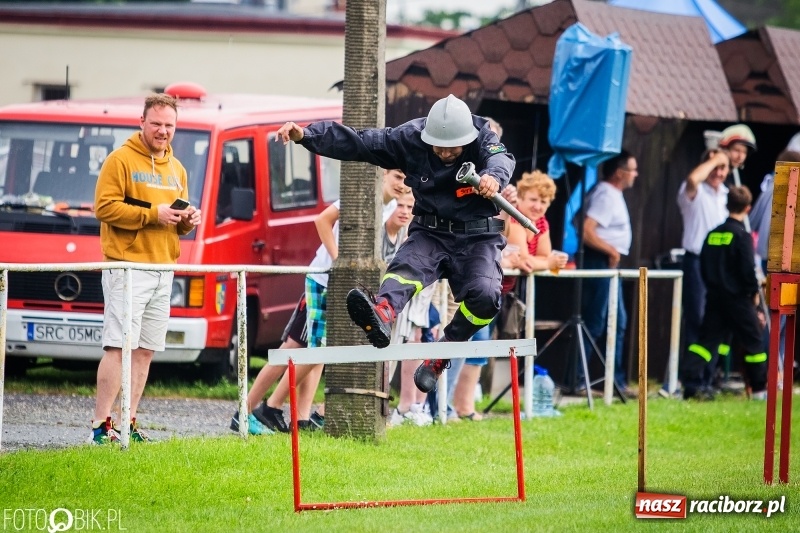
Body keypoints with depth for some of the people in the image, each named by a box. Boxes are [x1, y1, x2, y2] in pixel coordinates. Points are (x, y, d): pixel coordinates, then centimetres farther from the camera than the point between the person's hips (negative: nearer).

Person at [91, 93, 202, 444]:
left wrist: (188, 220, 3)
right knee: (119, 347, -12)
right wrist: (152, 214, -17)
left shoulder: (176, 169, 19)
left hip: (164, 269, 7)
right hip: (128, 266, -7)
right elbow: (105, 207, -12)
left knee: (145, 351, 6)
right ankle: (101, 425, -12)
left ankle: (128, 423, 10)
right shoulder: (121, 160, -3)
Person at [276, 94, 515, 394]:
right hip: (430, 234, 1)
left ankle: (439, 357, -11)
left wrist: (494, 176, -60)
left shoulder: (483, 140, -12)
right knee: (407, 266, -32)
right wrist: (306, 135, -21)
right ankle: (381, 316, -64)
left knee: (485, 296, -29)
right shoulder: (410, 139, -6)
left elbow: (500, 158, -34)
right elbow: (358, 142, -8)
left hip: (477, 237, -1)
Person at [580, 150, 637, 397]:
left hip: (609, 265, 11)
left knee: (617, 322, 13)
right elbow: (586, 230, -26)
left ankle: (616, 381, 18)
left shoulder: (612, 194, 15)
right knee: (594, 324, -7)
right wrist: (612, 250, -19)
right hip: (600, 263, -11)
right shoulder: (606, 196, -16)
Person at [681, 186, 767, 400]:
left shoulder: (713, 234, 6)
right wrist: (754, 292, -1)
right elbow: (748, 269, -15)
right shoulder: (742, 236, -12)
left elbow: (704, 266, 11)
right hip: (738, 298, -5)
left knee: (707, 340, 4)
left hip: (715, 296, 5)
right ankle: (759, 388, 13)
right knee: (753, 341, 7)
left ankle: (691, 381, -11)